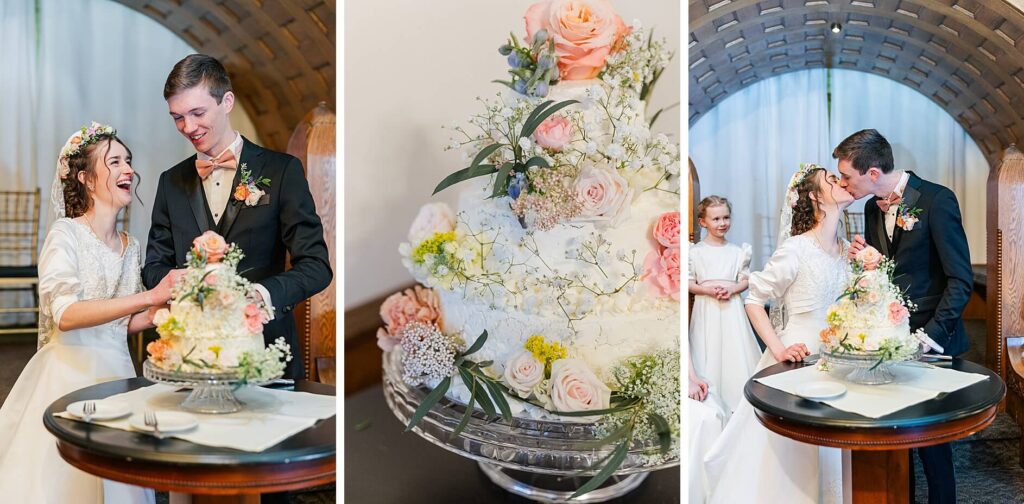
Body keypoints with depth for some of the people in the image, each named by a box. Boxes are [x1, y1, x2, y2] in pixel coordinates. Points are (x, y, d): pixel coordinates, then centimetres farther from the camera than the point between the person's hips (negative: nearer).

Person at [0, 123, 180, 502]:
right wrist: (150, 296, -29)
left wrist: (158, 314, -3)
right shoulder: (66, 234, -8)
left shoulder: (131, 246, 9)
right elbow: (65, 315, -22)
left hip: (116, 375, 5)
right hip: (69, 374, -5)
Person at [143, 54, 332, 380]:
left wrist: (260, 294, -28)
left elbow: (316, 266, -9)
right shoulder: (171, 182, 11)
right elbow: (154, 266, 13)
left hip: (265, 353, -3)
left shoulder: (282, 170, -4)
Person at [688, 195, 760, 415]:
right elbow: (689, 283, -1)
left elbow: (745, 280, 8)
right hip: (706, 308, -2)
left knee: (735, 351, 1)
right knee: (709, 354, 0)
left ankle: (736, 402, 10)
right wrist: (709, 290, -16)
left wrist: (732, 289, -11)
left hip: (732, 308, 2)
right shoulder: (695, 252, -1)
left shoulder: (737, 251, 6)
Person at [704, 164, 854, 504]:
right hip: (798, 359, -6)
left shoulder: (847, 249, 5)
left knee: (826, 453, 13)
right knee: (787, 456, 0)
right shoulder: (796, 249, -15)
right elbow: (754, 300, -11)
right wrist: (778, 349, -18)